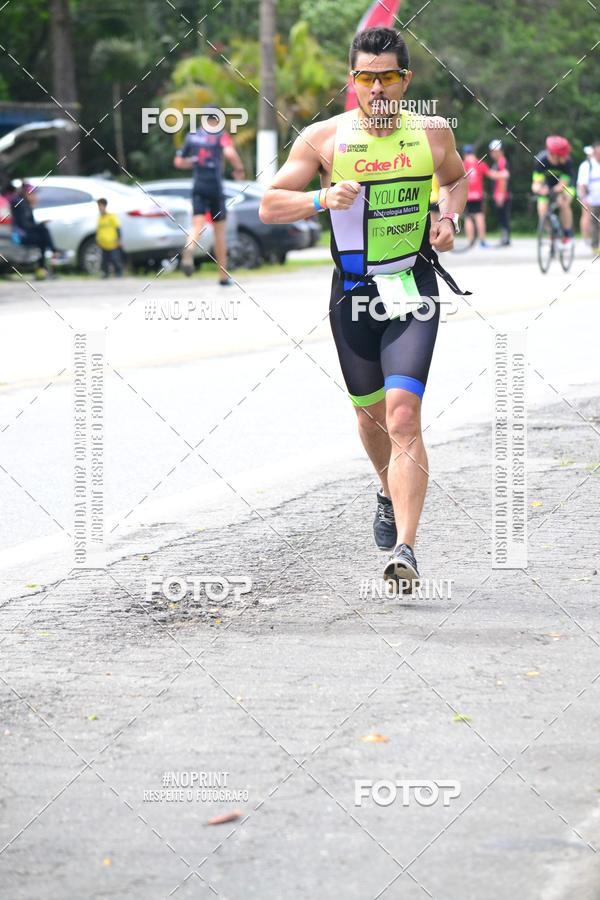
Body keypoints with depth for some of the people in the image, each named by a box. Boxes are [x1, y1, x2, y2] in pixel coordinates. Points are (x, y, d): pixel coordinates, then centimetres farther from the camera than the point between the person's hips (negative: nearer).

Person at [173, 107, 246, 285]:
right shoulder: (221, 135, -2)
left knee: (197, 225, -9)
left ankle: (188, 254, -43)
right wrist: (239, 169, -6)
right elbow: (229, 152, -22)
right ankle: (223, 275, 17)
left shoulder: (192, 136, 11)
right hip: (215, 187, -2)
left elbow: (178, 162, 14)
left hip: (198, 188, 2)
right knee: (219, 230, 10)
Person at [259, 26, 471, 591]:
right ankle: (389, 494, 49)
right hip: (354, 292, 2)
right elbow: (269, 206, -1)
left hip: (414, 290, -2)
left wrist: (449, 217, 2)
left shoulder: (433, 133, 2)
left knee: (403, 415, -17)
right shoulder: (323, 138, -2)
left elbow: (456, 180, 23)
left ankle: (404, 548, -22)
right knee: (370, 413, 17)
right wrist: (323, 198, -19)